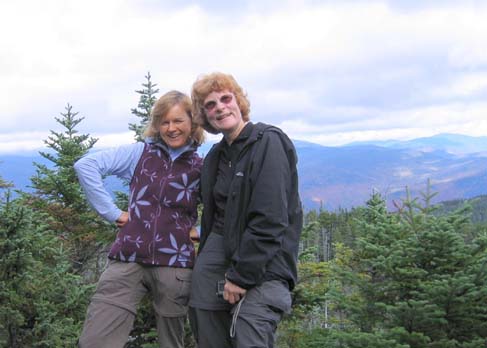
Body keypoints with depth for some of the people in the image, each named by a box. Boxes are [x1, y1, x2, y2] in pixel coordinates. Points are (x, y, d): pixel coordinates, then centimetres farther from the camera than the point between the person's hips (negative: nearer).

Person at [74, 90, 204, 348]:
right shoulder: (140, 153, 6)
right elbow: (86, 165, -3)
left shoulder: (201, 168, 6)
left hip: (175, 265, 0)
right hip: (128, 260, 0)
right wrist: (111, 212, -4)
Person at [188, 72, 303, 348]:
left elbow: (269, 220, -18)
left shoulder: (269, 142, -10)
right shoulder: (216, 156, 14)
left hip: (263, 263, -7)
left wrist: (240, 275, -16)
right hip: (219, 250, 7)